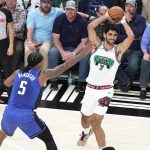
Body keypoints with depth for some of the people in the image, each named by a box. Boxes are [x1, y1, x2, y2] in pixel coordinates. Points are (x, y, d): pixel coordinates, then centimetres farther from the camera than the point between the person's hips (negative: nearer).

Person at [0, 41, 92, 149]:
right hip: (26, 116, -4)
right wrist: (83, 52, -1)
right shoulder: (42, 75, -5)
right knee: (49, 141, 10)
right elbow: (65, 66, -5)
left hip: (9, 113, 5)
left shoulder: (18, 73, 8)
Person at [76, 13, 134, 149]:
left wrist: (123, 21, -6)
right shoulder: (97, 45, 2)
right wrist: (106, 16, -5)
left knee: (96, 120, -16)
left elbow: (131, 36, -15)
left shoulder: (118, 50, -3)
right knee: (85, 118, 18)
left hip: (106, 90, -3)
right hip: (91, 88, 3)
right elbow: (90, 27, -7)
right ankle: (86, 132, 53)